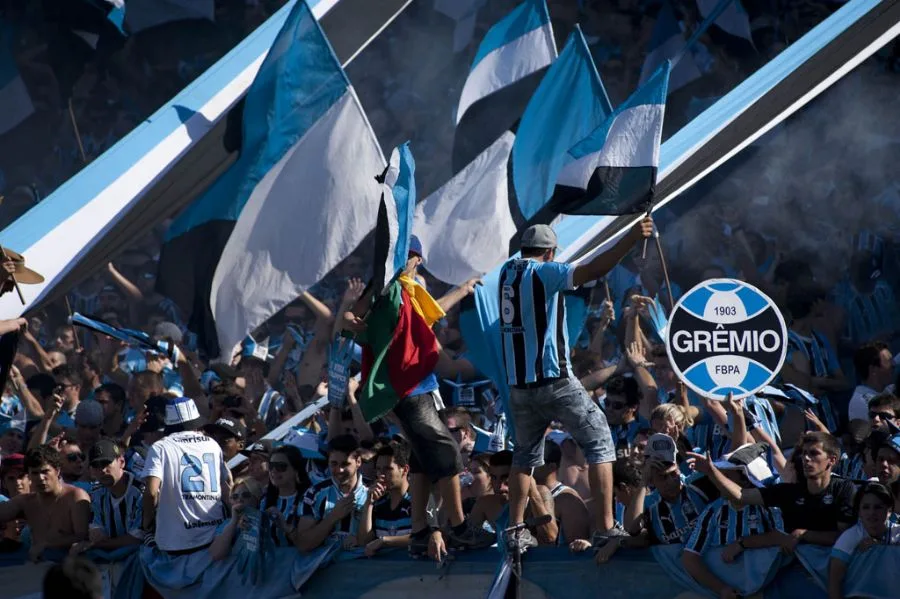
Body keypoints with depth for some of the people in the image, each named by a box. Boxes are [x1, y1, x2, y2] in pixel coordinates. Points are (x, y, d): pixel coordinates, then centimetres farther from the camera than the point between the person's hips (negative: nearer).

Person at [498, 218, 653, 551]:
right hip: (553, 379, -7)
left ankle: (516, 528, 16)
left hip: (518, 383, 7)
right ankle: (605, 526, -9)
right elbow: (592, 271, -22)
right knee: (598, 441, 0)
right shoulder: (544, 272, -7)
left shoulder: (507, 271, 12)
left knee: (525, 454, 21)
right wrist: (631, 238, -26)